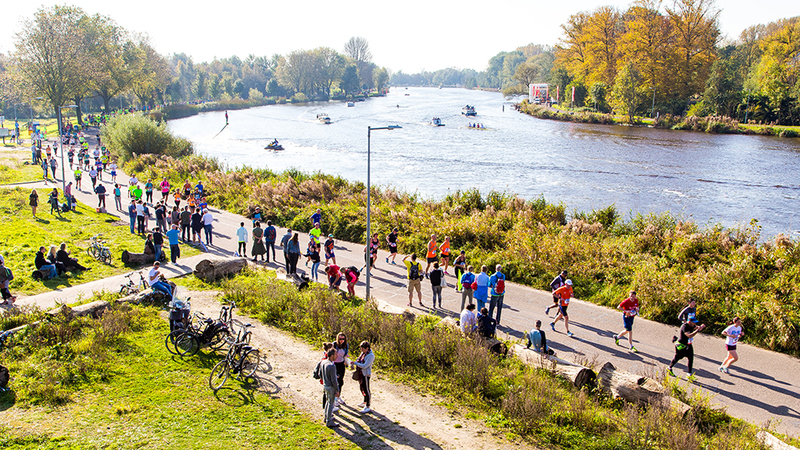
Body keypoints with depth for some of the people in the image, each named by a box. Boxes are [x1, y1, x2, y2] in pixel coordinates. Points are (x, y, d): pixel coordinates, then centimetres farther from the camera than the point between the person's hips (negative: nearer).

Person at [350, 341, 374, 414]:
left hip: (366, 374, -9)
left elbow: (365, 366, -24)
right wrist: (353, 364, -2)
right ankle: (365, 402, 38)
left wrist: (355, 363, -18)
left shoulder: (370, 355, -20)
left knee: (366, 390, -3)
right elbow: (360, 360, 17)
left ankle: (367, 407, 4)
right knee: (362, 388, 21)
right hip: (361, 373, 9)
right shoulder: (363, 353, 7)